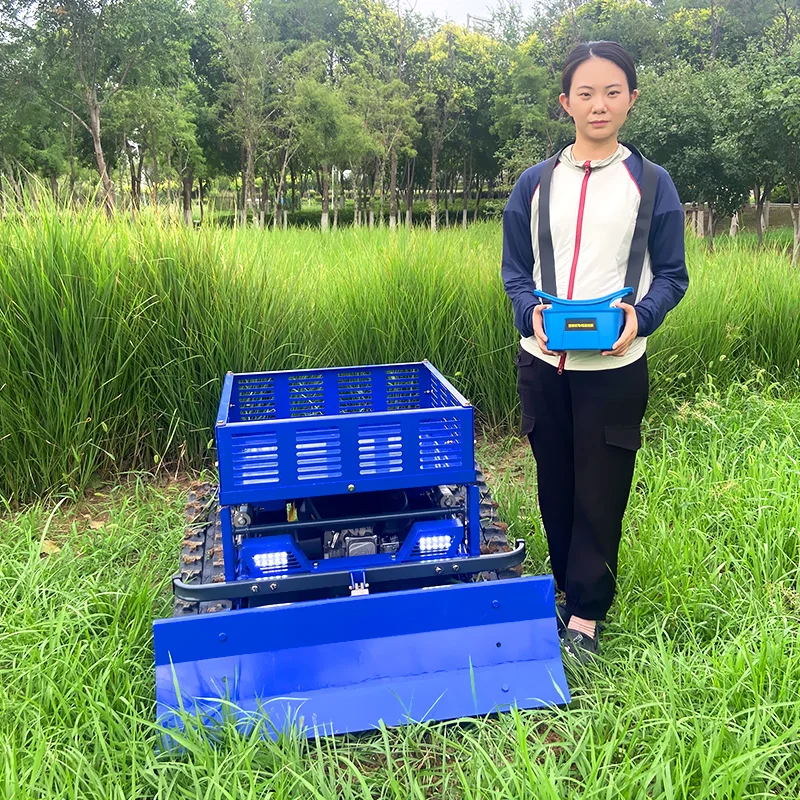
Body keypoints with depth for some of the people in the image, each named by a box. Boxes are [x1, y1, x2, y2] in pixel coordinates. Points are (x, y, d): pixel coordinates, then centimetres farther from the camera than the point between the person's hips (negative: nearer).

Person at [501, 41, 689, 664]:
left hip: (615, 368, -2)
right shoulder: (536, 183, 7)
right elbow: (515, 269, 9)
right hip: (544, 363, 3)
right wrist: (530, 313, -11)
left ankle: (586, 616, 14)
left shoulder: (651, 183, 2)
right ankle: (571, 589, 31)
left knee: (600, 494, 2)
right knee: (556, 488, 12)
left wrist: (640, 316, -16)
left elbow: (672, 276, 4)